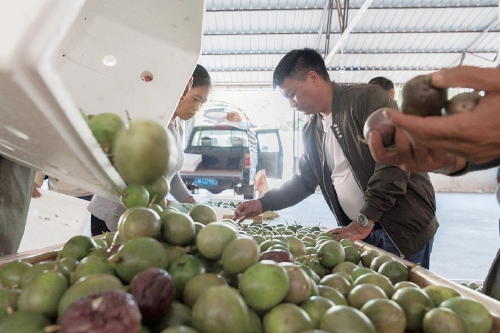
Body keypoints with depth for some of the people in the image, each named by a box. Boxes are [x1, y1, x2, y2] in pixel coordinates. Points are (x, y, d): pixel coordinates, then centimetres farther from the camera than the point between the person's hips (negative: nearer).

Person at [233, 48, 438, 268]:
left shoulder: (367, 98, -12)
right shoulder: (312, 131, 9)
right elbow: (305, 181, 17)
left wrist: (365, 219, -19)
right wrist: (263, 204, 6)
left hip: (403, 227, -5)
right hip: (359, 230, 6)